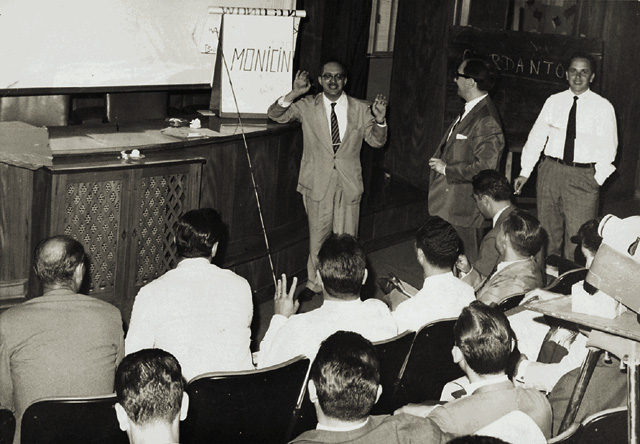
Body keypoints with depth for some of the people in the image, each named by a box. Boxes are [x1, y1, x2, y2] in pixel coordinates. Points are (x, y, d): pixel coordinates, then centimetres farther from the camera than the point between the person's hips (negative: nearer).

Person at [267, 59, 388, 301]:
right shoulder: (308, 106, -1)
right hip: (318, 183, 0)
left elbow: (376, 141, 6)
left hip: (349, 183, 1)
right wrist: (292, 95, -27)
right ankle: (314, 282, 27)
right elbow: (275, 115, -10)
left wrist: (379, 120, -15)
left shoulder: (361, 109, 2)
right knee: (317, 235, 10)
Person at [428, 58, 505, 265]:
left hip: (464, 208, -10)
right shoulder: (469, 110, 11)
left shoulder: (486, 120, -21)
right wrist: (439, 161, 10)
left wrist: (447, 169, -18)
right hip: (450, 203, 10)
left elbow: (485, 167, -26)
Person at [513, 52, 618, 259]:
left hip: (583, 176, -3)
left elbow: (608, 147, 0)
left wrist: (598, 180, -6)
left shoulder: (603, 107, -1)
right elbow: (536, 137, 6)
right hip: (551, 170, 3)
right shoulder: (553, 102, 6)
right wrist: (525, 172, 2)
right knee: (548, 230, 11)